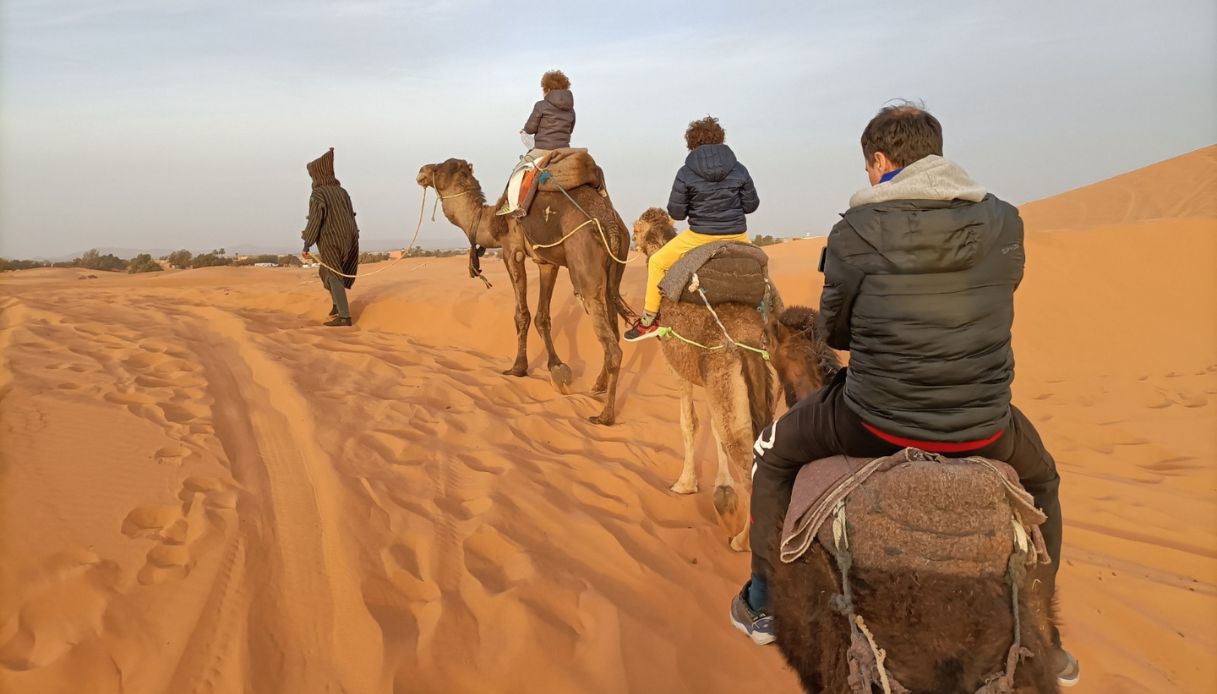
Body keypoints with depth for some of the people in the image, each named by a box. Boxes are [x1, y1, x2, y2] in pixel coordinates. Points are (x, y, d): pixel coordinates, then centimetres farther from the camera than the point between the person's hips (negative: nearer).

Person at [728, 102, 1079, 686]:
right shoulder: (1003, 222, 1)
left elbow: (834, 331, 0)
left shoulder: (859, 229, -11)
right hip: (984, 429, 4)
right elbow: (987, 311, 13)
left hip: (877, 424, -3)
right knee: (1040, 481, 37)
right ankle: (1042, 641, 42)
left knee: (773, 453, 25)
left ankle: (762, 605, 32)